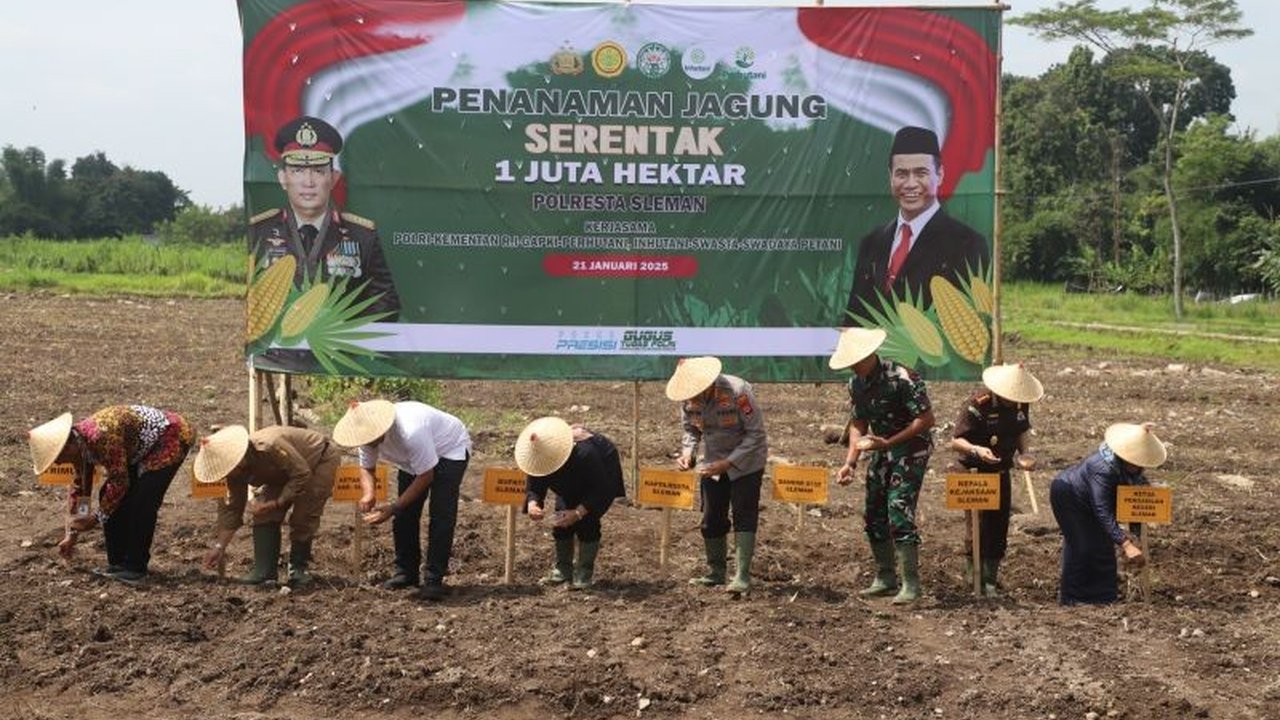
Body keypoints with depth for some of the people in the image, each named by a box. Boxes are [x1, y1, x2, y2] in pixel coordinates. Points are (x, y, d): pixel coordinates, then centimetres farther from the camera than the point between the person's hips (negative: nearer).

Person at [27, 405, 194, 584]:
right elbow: (79, 488, 7)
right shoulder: (79, 444, -5)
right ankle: (118, 562, 12)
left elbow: (119, 482, -26)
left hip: (170, 439, -9)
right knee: (111, 500, 2)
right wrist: (72, 534, 8)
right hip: (141, 450, 9)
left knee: (141, 504, -16)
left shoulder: (102, 437, -34)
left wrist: (96, 518, -15)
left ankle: (136, 567, -4)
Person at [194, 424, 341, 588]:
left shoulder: (270, 447, -41)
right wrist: (219, 546, -9)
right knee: (264, 516, -8)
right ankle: (264, 572, -5)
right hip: (286, 473, 7)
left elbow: (302, 475, -35)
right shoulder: (237, 471, -15)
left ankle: (298, 570, 0)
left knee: (302, 519, -17)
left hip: (321, 460, -7)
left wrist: (276, 503, -34)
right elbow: (231, 508, -7)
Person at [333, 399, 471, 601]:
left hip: (450, 450, -7)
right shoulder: (368, 433, -21)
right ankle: (406, 572, 17)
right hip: (414, 457, 7)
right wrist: (368, 494, -27)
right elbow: (366, 468, -5)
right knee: (405, 514, 3)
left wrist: (394, 507, -35)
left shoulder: (411, 432, -44)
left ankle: (434, 580, -14)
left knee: (441, 516, -18)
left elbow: (425, 477, -34)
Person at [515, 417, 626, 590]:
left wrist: (578, 512, -44)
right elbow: (533, 487, -20)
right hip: (572, 482, 6)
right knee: (562, 520, -5)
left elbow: (599, 489, -35)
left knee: (587, 521, -18)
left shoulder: (584, 453, -44)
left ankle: (584, 574, -11)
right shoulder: (538, 457, -27)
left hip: (603, 472, -6)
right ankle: (563, 569, 7)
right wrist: (532, 504, -44)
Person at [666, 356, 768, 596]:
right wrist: (687, 452, -16)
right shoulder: (689, 400, -13)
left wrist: (727, 463, -30)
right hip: (713, 462, 5)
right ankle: (715, 572, 21)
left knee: (744, 515, -12)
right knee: (711, 518, 7)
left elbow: (756, 434, -25)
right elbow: (691, 429, 5)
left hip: (745, 461, -5)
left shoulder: (737, 392, -30)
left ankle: (743, 577, -13)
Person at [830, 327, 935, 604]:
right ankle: (886, 579, 22)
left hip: (912, 448, -8)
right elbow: (858, 425, 8)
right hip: (882, 450, 8)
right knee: (873, 515, 9)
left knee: (899, 513, -16)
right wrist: (850, 462, -4)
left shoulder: (902, 378, -23)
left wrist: (889, 443, -25)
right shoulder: (856, 383, 1)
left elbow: (927, 419, -21)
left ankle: (911, 585, -9)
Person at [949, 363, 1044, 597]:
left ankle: (991, 579, 20)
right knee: (978, 527, -11)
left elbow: (1023, 430, 14)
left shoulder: (1021, 404, -3)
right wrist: (977, 450, -41)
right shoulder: (977, 404, -22)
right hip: (976, 472, -6)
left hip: (1002, 472, 6)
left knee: (999, 527, 9)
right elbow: (955, 441, -22)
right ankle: (975, 577, 3)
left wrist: (1024, 454, -4)